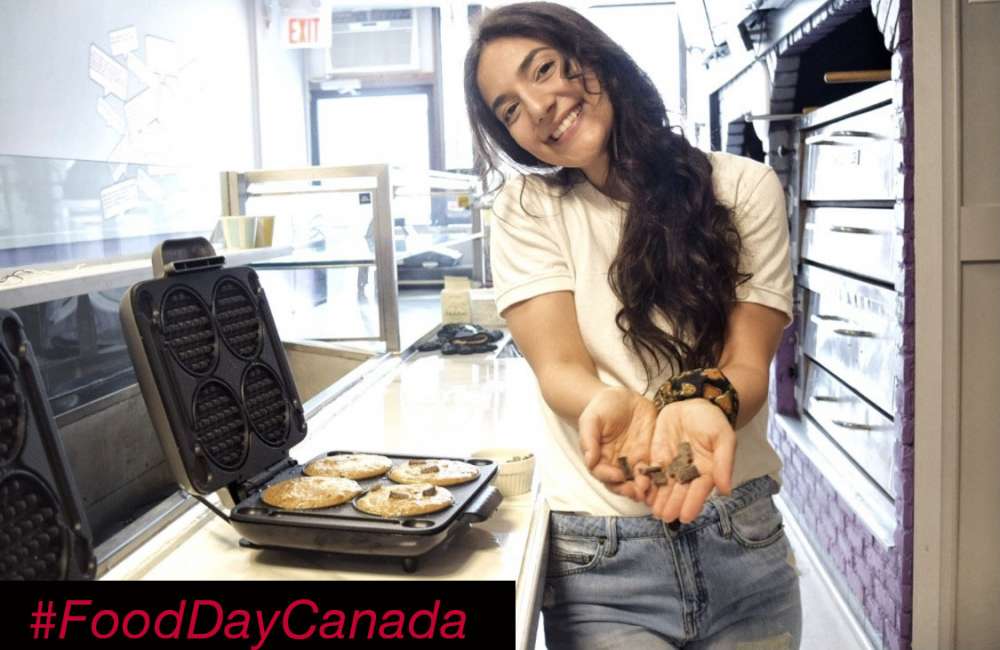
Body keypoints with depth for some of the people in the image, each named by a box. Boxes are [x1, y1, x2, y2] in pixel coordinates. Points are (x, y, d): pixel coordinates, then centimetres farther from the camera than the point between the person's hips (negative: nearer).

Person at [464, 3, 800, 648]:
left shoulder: (745, 188, -3)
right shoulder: (528, 211, -3)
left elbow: (747, 364, -9)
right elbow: (559, 367, -13)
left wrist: (704, 404, -32)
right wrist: (611, 407, -36)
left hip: (743, 542, 2)